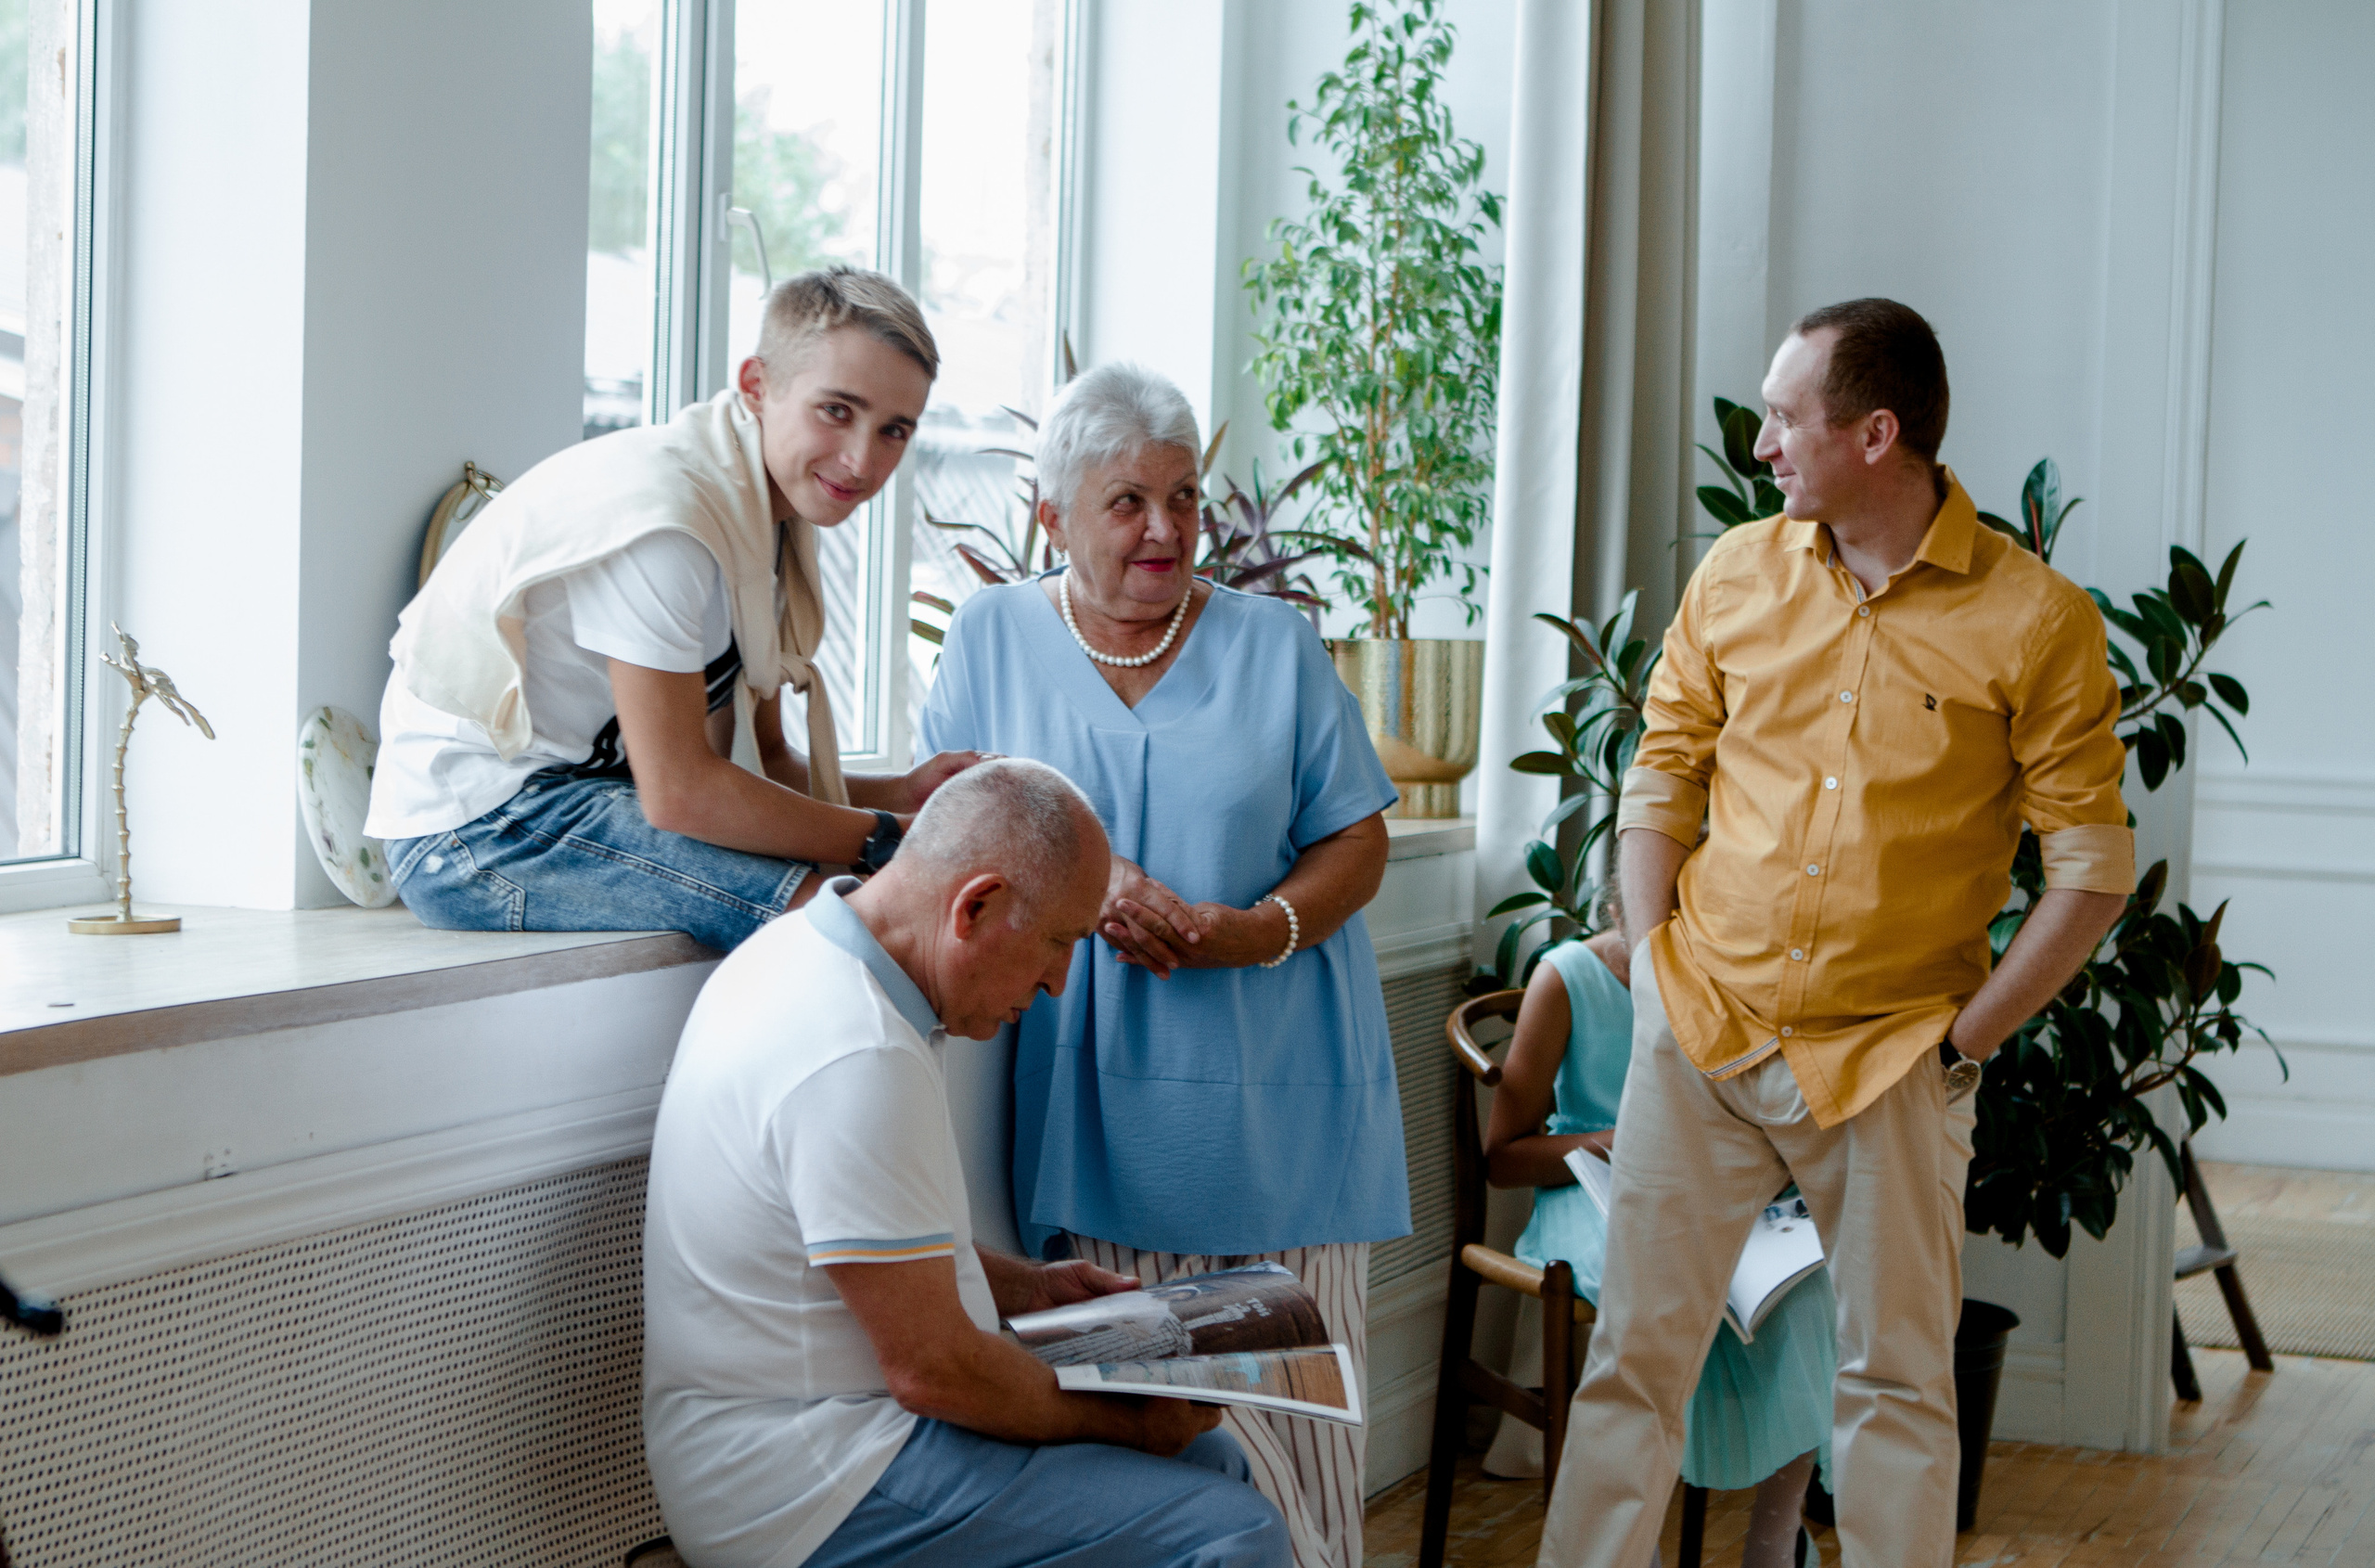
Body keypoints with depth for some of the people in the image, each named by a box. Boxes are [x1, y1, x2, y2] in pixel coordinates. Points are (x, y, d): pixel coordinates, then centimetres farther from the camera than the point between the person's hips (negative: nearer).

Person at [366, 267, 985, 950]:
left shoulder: (772, 507, 8)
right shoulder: (659, 509, -23)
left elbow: (765, 759, 10)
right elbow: (679, 793, -25)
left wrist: (901, 793, -8)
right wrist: (888, 838, -19)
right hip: (482, 826, -10)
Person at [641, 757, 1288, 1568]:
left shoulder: (810, 949, 8)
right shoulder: (857, 1058, -26)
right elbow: (933, 1370, -22)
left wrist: (1024, 1286, 17)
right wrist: (1127, 1423, -9)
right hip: (804, 1497, -11)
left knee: (1211, 1461, 14)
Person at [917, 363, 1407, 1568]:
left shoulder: (1276, 647, 9)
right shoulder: (992, 637, 10)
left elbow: (1357, 843, 7)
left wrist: (1255, 930, -12)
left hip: (1270, 1100, 1)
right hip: (1096, 1096, 0)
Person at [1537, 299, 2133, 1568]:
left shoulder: (2035, 619, -8)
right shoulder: (1737, 572, 4)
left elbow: (2094, 867, -5)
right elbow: (1661, 774, 12)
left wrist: (1965, 1038, -7)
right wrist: (1653, 966, 2)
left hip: (1888, 1061, -2)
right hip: (1702, 1035, 3)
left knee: (1896, 1382, 6)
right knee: (1635, 1355, 4)